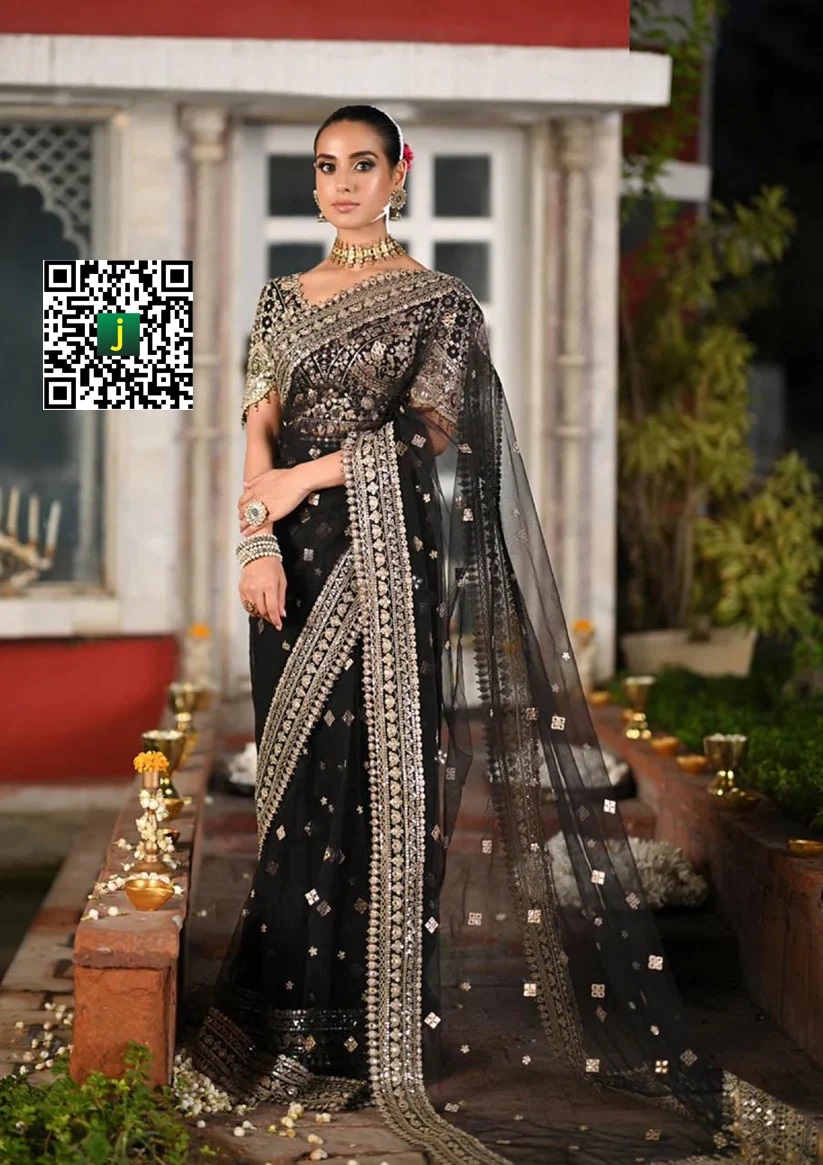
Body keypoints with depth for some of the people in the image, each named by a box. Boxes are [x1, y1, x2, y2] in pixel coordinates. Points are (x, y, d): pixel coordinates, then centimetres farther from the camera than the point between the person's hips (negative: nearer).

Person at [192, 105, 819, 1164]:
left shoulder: (439, 304, 3)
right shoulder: (284, 300, 15)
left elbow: (428, 432, -7)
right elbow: (260, 429, 5)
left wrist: (308, 476, -11)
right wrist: (259, 542, -10)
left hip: (389, 564, -4)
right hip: (299, 562, 4)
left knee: (379, 773, -5)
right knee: (298, 777, 3)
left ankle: (368, 1034, 3)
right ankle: (296, 1021, 10)